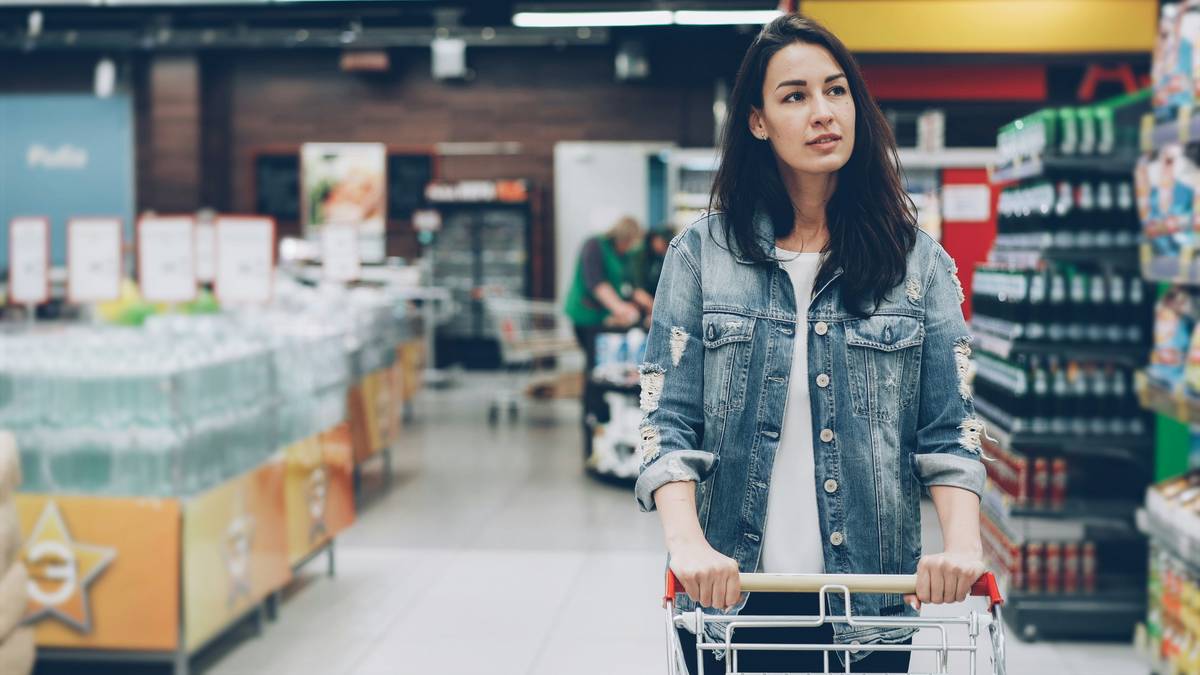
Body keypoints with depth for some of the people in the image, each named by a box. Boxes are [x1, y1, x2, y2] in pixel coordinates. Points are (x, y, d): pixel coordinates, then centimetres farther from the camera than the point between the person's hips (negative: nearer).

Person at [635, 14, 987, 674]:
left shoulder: (919, 263, 3)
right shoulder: (702, 254, 0)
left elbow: (949, 430, -1)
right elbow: (668, 420, -5)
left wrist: (961, 545, -18)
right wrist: (688, 543, -20)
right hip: (732, 594, 0)